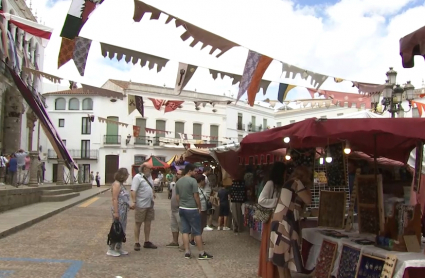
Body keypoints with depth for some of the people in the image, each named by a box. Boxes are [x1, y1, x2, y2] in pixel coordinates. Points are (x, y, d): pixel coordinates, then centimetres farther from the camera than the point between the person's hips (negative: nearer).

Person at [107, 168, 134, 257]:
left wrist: (129, 206, 20)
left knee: (122, 230, 14)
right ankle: (111, 249, 6)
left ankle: (119, 248, 23)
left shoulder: (121, 184, 14)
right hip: (118, 210, -10)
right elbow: (115, 199, -20)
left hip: (124, 211, 10)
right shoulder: (117, 184, -14)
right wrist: (115, 212, -23)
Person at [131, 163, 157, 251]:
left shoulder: (149, 176, 11)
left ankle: (147, 242, 22)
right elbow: (133, 190, -21)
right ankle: (136, 243, 9)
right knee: (138, 223, 2)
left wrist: (153, 194, 22)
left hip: (150, 204, 8)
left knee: (148, 223, 13)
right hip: (141, 205, -8)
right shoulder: (138, 177, -14)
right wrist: (134, 201, -29)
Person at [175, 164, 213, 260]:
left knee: (185, 231, 8)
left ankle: (187, 252, 9)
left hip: (182, 209, 7)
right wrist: (199, 207, -4)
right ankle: (202, 253, 5)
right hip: (192, 209, -7)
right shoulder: (193, 181, -12)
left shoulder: (178, 182, 9)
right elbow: (196, 196, -13)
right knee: (197, 232, -1)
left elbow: (177, 196, 12)